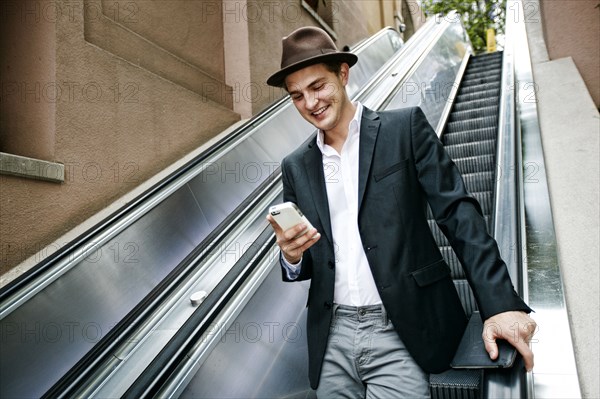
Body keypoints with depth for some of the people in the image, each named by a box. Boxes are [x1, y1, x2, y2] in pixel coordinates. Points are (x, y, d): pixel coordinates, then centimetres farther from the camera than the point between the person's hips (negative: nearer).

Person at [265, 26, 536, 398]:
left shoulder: (406, 128, -1)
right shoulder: (296, 166, 8)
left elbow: (458, 213, -6)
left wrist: (501, 303, -15)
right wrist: (291, 256, -10)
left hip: (402, 335, -3)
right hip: (332, 339, 4)